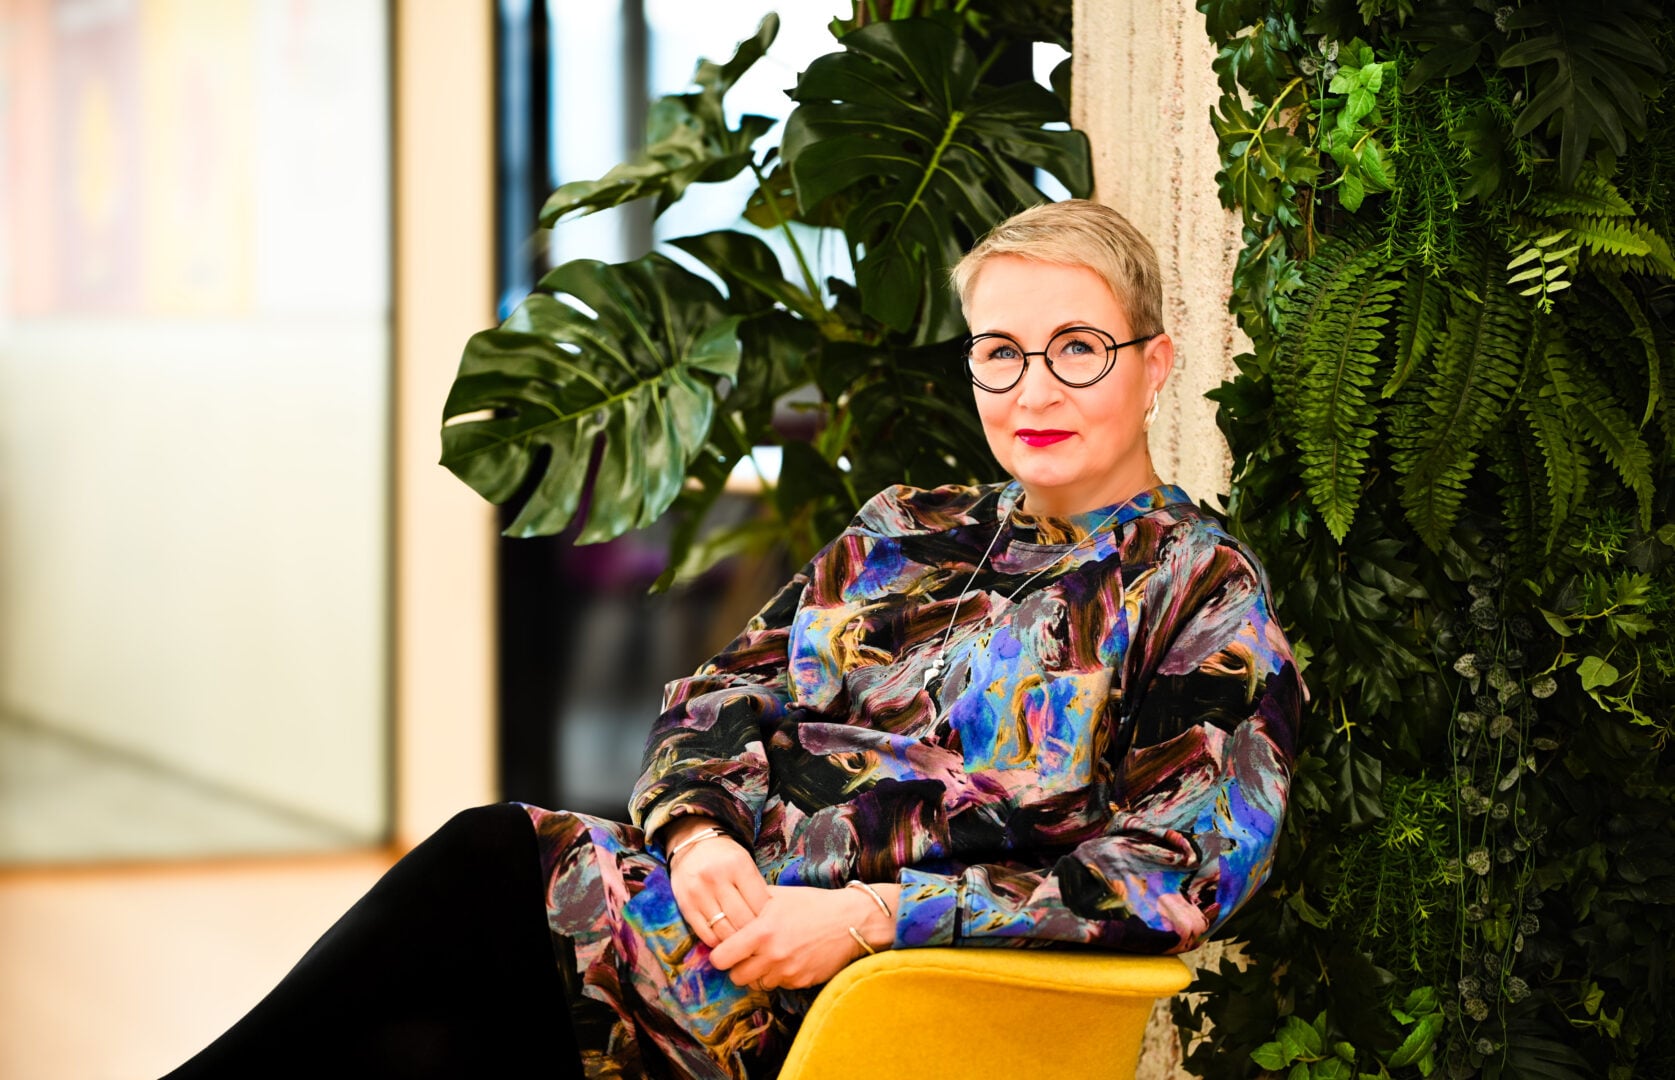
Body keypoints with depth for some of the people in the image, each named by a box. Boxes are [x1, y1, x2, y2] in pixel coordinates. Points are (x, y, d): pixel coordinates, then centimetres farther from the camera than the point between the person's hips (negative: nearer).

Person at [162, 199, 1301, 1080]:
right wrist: (698, 829, -9)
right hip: (729, 905, 6)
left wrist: (871, 912, -18)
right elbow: (720, 698, 16)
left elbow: (1180, 871, -11)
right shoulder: (904, 533, 21)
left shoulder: (1206, 591, 2)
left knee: (493, 863, -24)